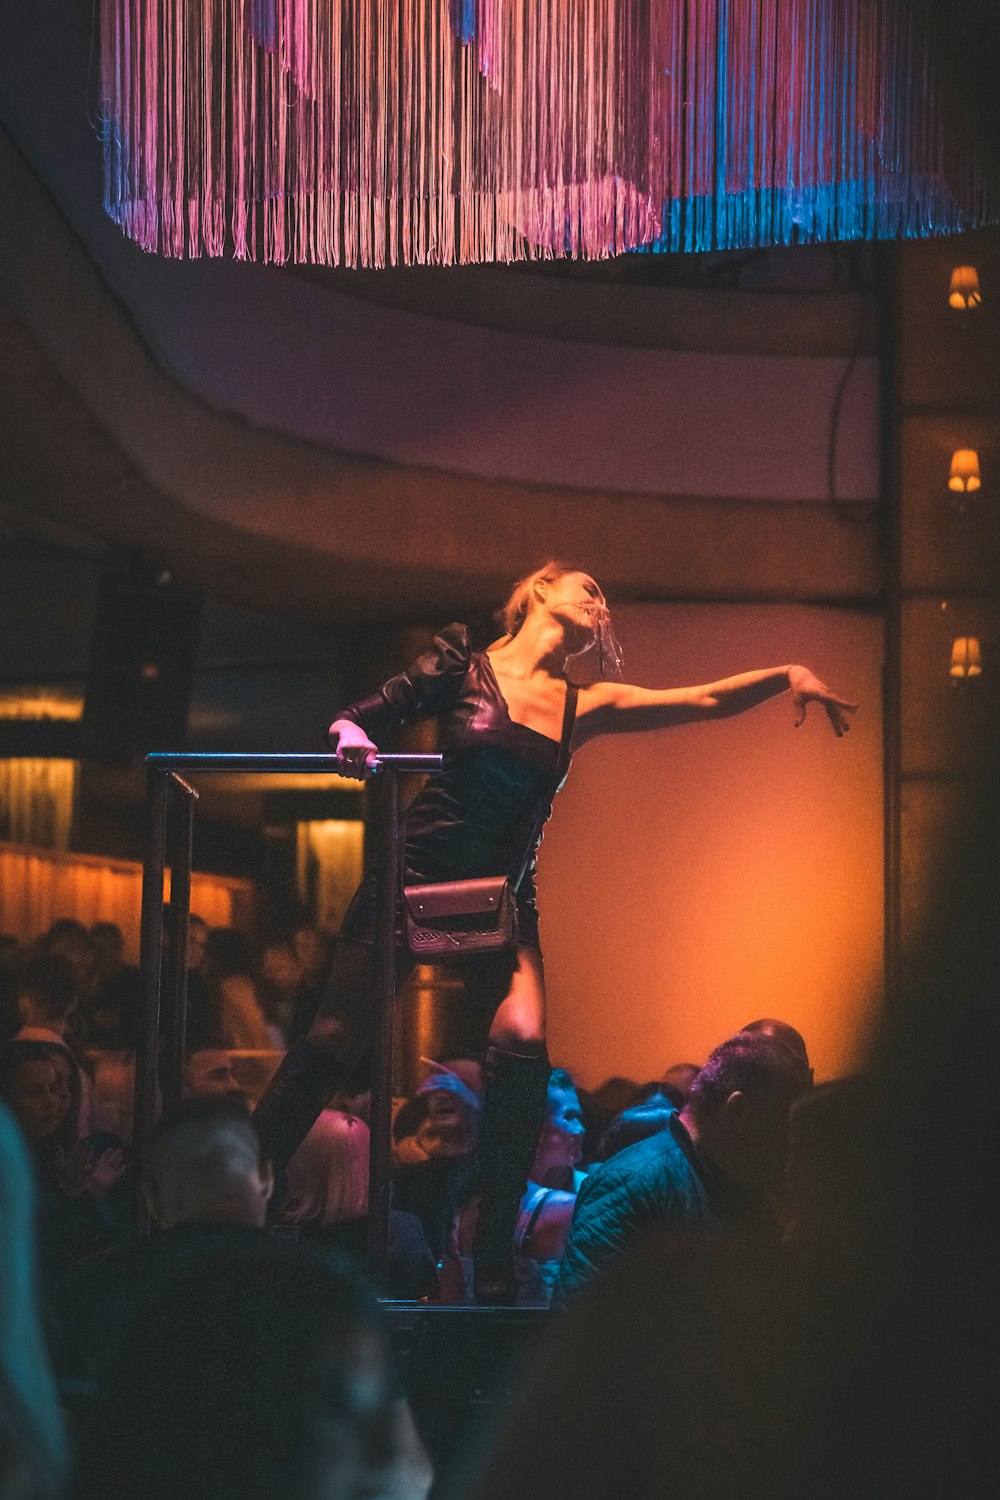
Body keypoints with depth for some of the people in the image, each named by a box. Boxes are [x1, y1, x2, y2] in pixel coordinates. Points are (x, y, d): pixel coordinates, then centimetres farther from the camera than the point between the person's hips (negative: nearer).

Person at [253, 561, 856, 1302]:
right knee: (336, 1041, -5)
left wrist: (787, 674, -1)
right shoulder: (466, 665, 1)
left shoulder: (585, 708, 11)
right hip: (414, 875, -3)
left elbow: (706, 700, 9)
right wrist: (352, 738, -21)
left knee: (523, 1046, -19)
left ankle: (495, 1261, -14)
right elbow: (362, 717, 1)